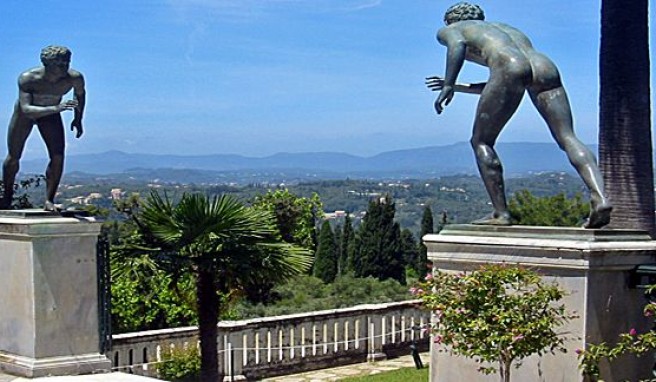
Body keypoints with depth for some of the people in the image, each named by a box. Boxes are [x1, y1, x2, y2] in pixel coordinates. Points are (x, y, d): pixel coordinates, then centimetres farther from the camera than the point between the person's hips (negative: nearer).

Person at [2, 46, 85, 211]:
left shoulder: (74, 78, -29)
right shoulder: (27, 78, -37)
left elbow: (80, 94, -4)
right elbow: (26, 109, -47)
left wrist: (78, 118, 1)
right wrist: (56, 108, -59)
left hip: (50, 115, 2)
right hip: (24, 115, -1)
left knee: (58, 157, -16)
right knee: (13, 157, 8)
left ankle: (49, 200, -4)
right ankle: (7, 196, 33)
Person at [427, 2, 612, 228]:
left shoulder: (449, 30, 27)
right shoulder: (510, 30, 45)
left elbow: (458, 46, 1)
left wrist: (448, 85, -4)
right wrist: (459, 87, 51)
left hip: (510, 68, -5)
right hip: (545, 68, 5)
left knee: (481, 142, 10)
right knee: (567, 138, -3)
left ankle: (500, 213, 5)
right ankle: (599, 197, -24)